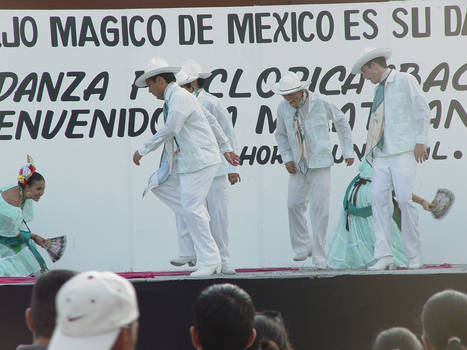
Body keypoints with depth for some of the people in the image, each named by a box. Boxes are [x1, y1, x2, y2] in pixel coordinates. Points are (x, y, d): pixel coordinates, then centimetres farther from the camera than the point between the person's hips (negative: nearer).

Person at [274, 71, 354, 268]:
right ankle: (302, 247, 17)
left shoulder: (319, 102, -10)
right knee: (294, 205, -2)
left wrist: (348, 151, 6)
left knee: (319, 209, -6)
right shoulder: (283, 108, -1)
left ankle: (319, 257, -1)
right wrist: (287, 159, 4)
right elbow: (280, 134, 17)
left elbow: (341, 121, 5)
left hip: (320, 163, -4)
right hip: (298, 166, 4)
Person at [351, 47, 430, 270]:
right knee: (378, 197, -7)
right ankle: (383, 255, -9)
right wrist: (371, 151, 18)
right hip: (382, 153, 7)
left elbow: (422, 111, -2)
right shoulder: (379, 90, 21)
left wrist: (420, 141, -10)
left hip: (403, 151, -7)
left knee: (404, 199, -13)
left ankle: (413, 255, -4)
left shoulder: (405, 81, 2)